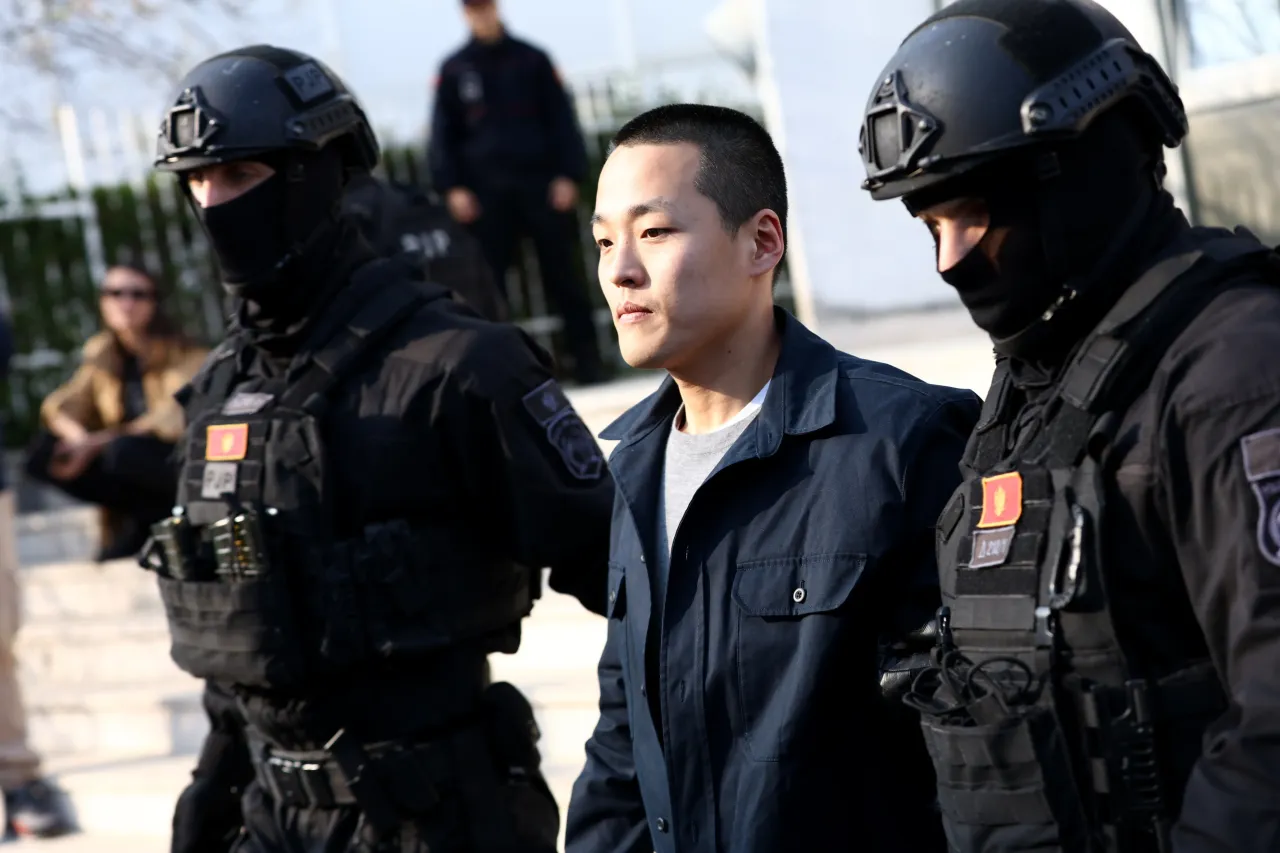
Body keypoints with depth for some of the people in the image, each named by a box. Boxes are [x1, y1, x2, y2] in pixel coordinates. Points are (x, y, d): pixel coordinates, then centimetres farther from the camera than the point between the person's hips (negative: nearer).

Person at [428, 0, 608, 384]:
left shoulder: (531, 60, 7)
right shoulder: (453, 71, 8)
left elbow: (561, 119, 6)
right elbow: (443, 135, 7)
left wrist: (569, 175, -4)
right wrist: (451, 187, -4)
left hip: (541, 184, 0)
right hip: (486, 191, 0)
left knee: (562, 275, 2)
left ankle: (587, 359, 7)